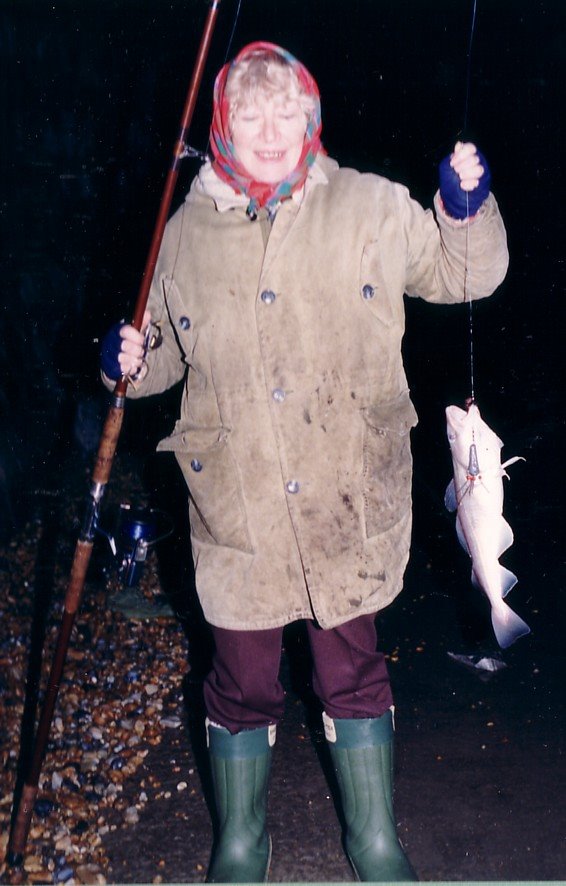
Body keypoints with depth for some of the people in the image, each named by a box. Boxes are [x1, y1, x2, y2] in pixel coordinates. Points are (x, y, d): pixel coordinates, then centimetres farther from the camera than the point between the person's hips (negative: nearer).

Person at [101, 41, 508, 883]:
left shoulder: (373, 209, -1)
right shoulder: (186, 233, 4)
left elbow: (467, 275, 6)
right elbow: (169, 350, 15)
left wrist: (468, 208, -12)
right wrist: (130, 361, -6)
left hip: (350, 505, 0)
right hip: (236, 511, 1)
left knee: (354, 671, 15)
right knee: (243, 682, 14)